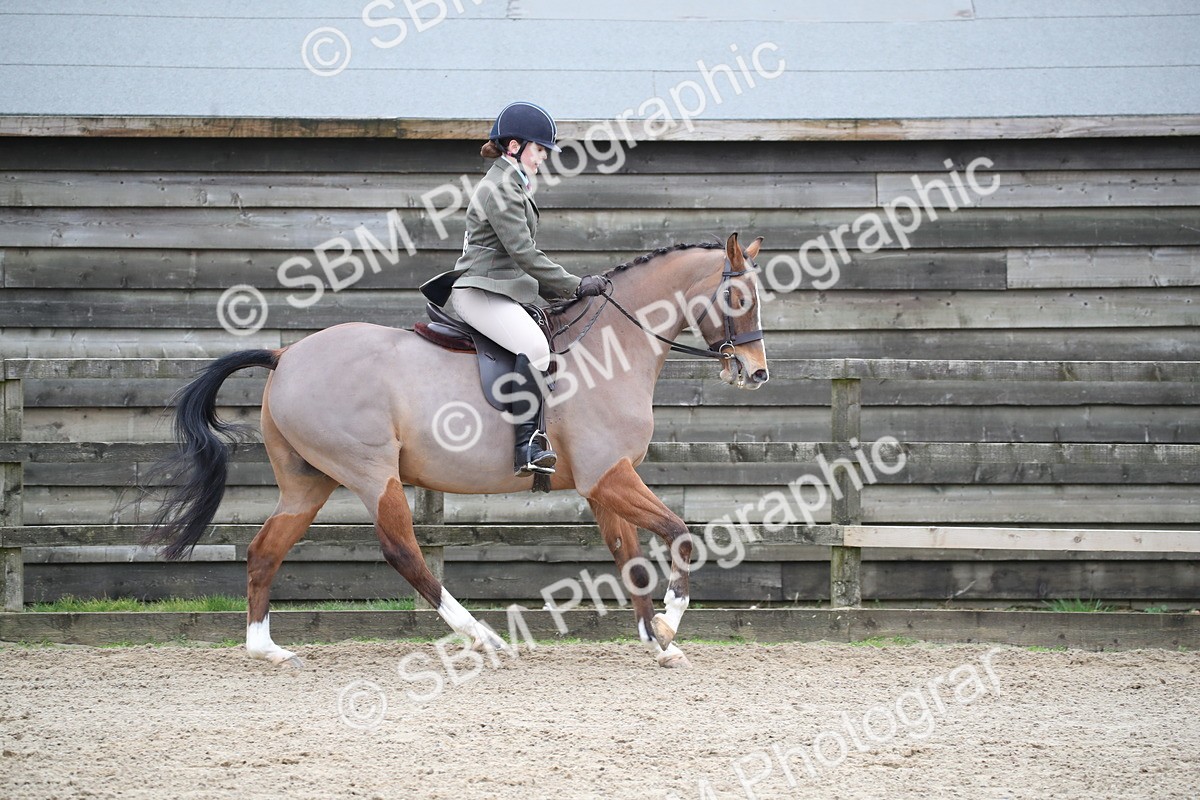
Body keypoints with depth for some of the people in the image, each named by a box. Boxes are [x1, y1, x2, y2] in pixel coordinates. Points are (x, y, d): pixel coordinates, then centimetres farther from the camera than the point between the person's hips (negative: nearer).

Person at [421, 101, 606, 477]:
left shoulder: (512, 186, 24)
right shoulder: (500, 189, -10)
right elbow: (524, 253, -16)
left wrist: (558, 290, 18)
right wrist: (576, 286, -14)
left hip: (501, 291, 11)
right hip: (481, 291, -11)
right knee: (534, 347, -31)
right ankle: (526, 447, -36)